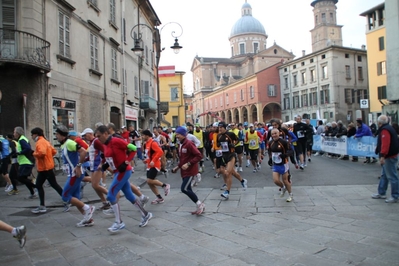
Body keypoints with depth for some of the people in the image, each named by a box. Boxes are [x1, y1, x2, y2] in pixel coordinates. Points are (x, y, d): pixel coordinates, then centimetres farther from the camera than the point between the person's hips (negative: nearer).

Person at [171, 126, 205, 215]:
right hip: (184, 171, 9)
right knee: (187, 189, 9)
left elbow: (199, 156, -21)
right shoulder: (180, 145, 11)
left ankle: (199, 204, 2)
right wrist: (178, 167, 12)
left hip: (190, 171, -9)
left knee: (184, 189, -14)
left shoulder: (189, 144, -17)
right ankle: (200, 207, 21)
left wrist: (188, 164, -25)